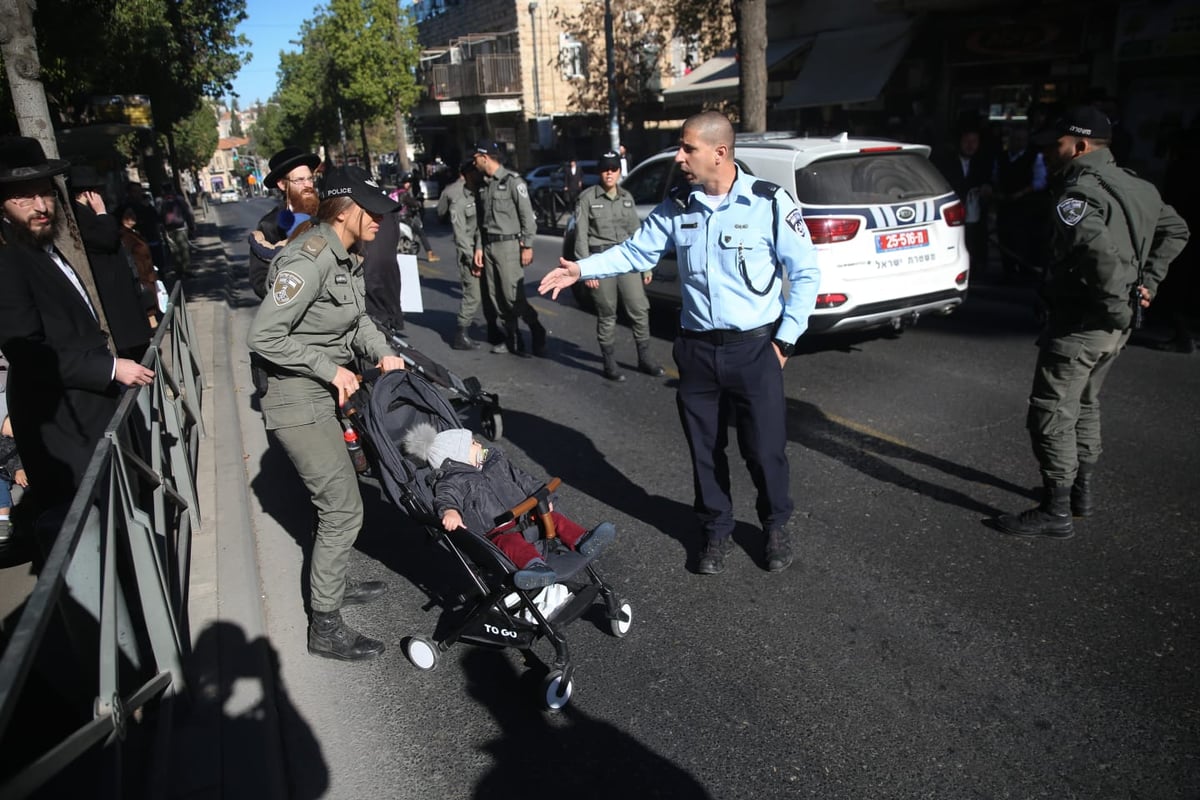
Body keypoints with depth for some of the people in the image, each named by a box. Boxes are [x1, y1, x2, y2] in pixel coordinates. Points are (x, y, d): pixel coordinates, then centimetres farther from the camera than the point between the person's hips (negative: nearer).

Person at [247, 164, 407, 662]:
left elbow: (356, 317, 18)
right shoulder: (308, 260, -23)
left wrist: (382, 351, 1)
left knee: (337, 501, 22)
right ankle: (325, 628, 12)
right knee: (343, 510, -4)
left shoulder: (343, 256, 6)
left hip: (324, 399, 10)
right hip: (300, 406, -10)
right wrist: (330, 368, -21)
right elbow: (263, 336, -26)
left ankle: (333, 584, 43)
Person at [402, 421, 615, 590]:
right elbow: (445, 499, -21)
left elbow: (523, 479, 26)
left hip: (525, 518, 8)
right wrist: (449, 511, -45)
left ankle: (582, 542, -30)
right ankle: (535, 564, -67)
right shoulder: (452, 483, -2)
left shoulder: (496, 461, 20)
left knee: (554, 518, -11)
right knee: (512, 542, -38)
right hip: (494, 534, -8)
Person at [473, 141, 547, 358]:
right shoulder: (485, 185, 14)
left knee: (513, 295, -11)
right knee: (497, 297, 7)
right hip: (489, 245, 8)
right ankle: (513, 340, 16)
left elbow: (527, 215, -11)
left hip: (508, 244, -7)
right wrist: (479, 247, 10)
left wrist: (527, 246, -14)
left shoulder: (512, 181, -8)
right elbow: (482, 220, 16)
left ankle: (538, 335, 2)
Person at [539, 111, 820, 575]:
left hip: (755, 346, -3)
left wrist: (785, 339, -7)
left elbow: (805, 274, -4)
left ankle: (776, 526, 31)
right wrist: (582, 269, -2)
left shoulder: (769, 203, -10)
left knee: (765, 447, 4)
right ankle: (717, 530, 33)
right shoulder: (677, 206, 2)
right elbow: (636, 250, 10)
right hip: (697, 347, 4)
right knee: (705, 448, 12)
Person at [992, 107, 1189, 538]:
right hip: (1114, 325, 10)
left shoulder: (1079, 190, -17)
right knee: (1084, 405, 23)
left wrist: (1115, 306, -22)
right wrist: (1148, 281, 18)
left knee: (1051, 413, -4)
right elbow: (1175, 230, 26)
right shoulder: (1135, 186, 14)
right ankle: (1081, 490, 34)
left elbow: (1099, 250, -34)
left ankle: (1055, 511, 0)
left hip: (1080, 322, -10)